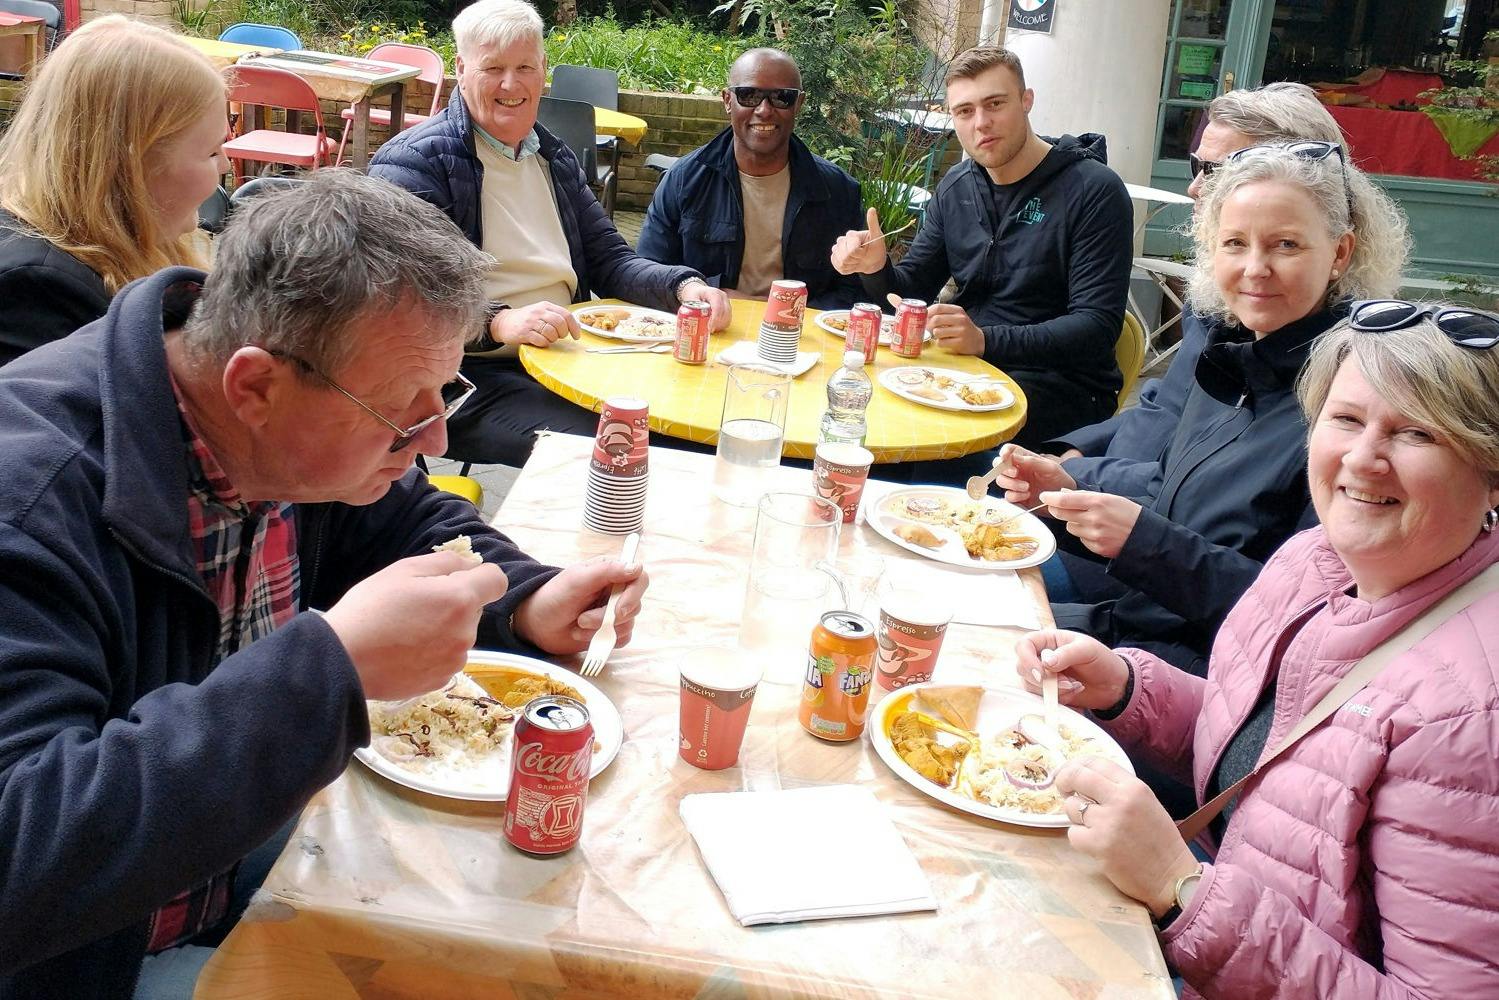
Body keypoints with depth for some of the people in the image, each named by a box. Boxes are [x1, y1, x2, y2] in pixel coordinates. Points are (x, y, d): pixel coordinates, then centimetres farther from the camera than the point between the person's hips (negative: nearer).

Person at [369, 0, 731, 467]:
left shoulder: (554, 158, 18)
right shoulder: (414, 163, -7)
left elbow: (610, 260, 19)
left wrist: (684, 286, -1)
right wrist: (498, 322, -32)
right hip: (468, 375, -7)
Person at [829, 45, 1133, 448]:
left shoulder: (1093, 191, -11)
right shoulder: (957, 187, 10)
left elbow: (1097, 327, -18)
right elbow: (912, 290, 13)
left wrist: (985, 339, -31)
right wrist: (876, 268, -11)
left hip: (1064, 382, -6)